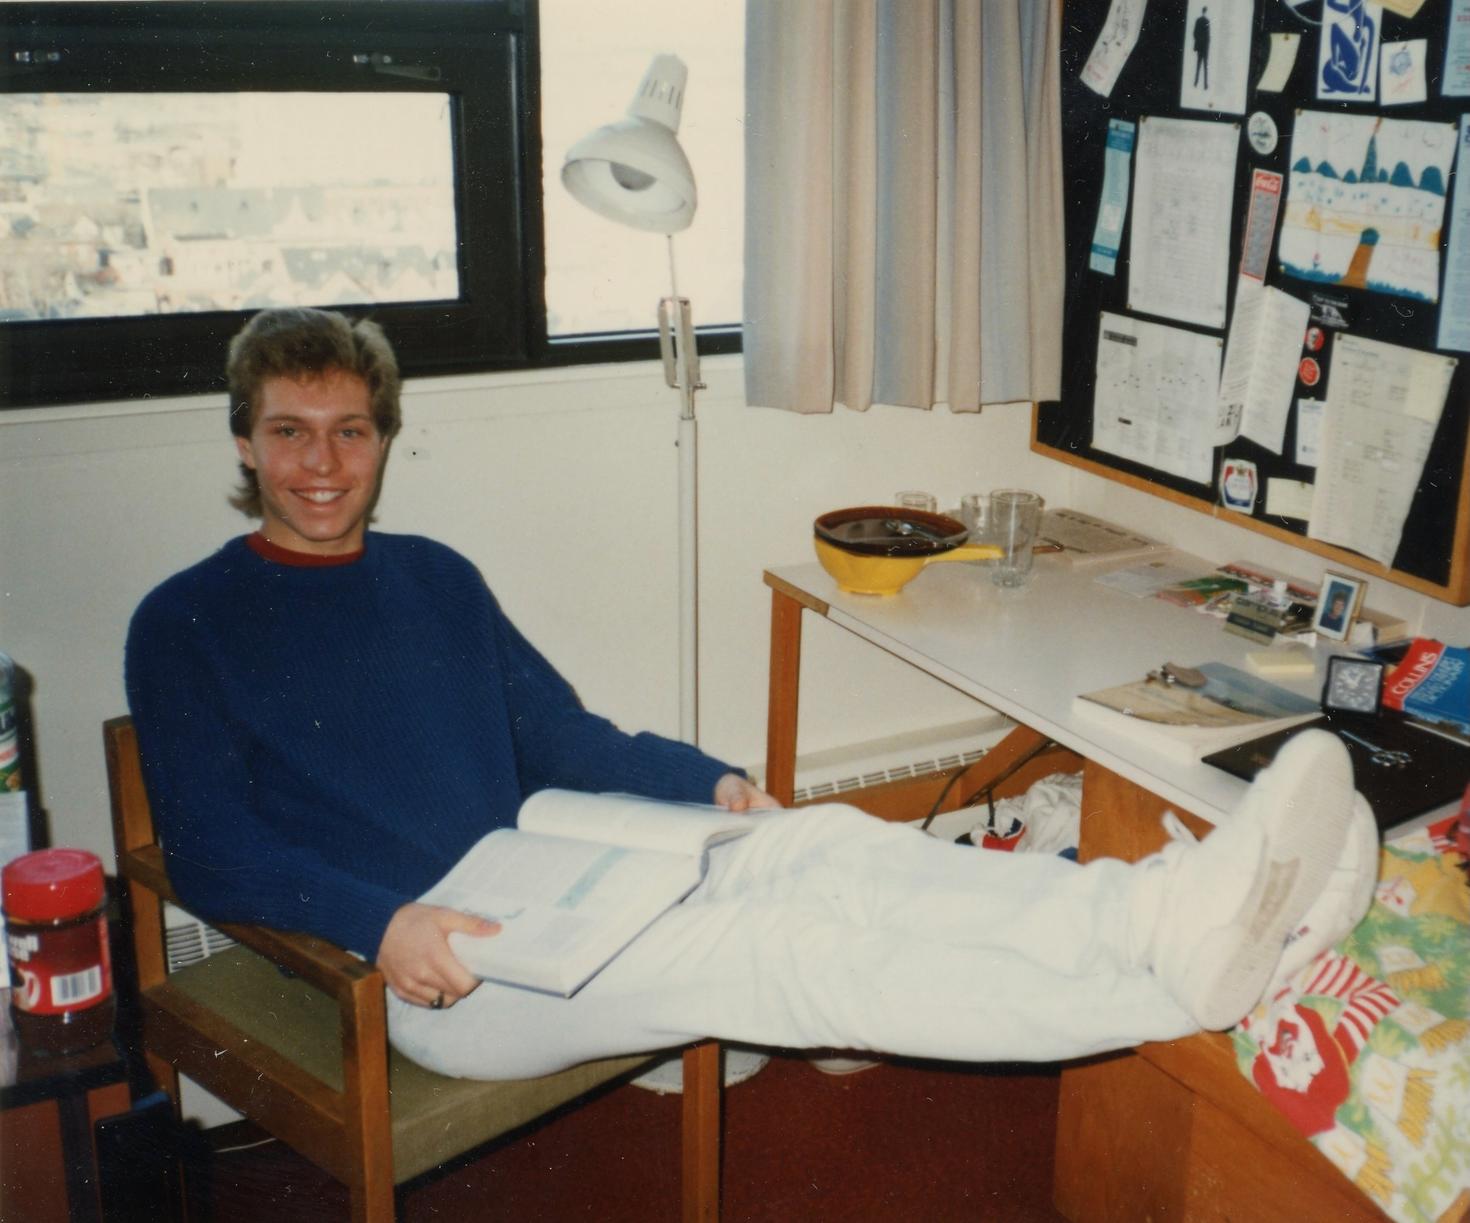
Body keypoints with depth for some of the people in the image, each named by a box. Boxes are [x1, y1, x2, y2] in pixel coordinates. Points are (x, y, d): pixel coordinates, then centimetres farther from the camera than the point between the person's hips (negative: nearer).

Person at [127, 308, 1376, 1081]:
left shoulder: (433, 578, 18)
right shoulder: (185, 625, 2)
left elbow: (560, 737, 19)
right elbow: (212, 852, -6)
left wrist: (714, 783, 2)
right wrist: (383, 923, -23)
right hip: (423, 965, -6)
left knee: (823, 846, -21)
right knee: (745, 950, -29)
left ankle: (1164, 911, -39)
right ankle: (1171, 980, -42)